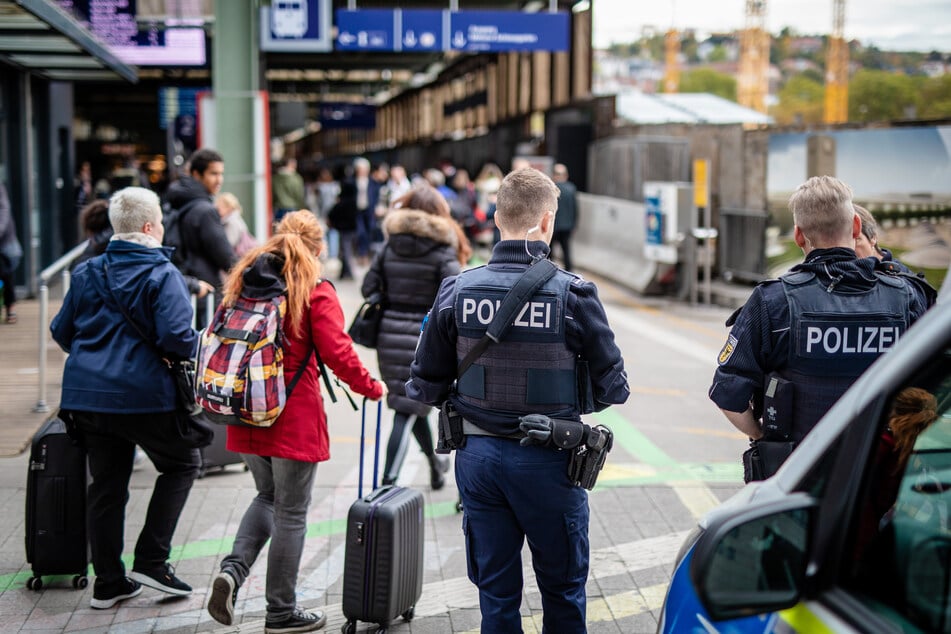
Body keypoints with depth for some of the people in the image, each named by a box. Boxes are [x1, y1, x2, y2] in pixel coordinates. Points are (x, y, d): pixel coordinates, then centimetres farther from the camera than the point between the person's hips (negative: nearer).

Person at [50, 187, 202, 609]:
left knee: (106, 485, 13)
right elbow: (176, 337, -20)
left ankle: (108, 582, 20)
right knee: (182, 463, 14)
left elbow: (61, 331, 13)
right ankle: (151, 561, 8)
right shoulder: (162, 275, -10)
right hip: (143, 396, -6)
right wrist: (198, 348, 1)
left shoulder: (87, 273, 8)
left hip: (87, 396, 6)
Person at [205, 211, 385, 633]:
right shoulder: (316, 292, -10)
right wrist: (372, 388, 2)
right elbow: (338, 354, -14)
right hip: (294, 419, -6)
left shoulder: (243, 281, 7)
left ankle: (233, 569, 2)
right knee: (291, 514, 7)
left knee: (268, 496, 25)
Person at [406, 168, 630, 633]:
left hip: (478, 455, 3)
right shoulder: (572, 294, -14)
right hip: (548, 460, -2)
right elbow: (612, 389, -7)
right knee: (563, 589, 16)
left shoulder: (457, 291, -6)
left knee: (496, 592, 15)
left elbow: (425, 387, 0)